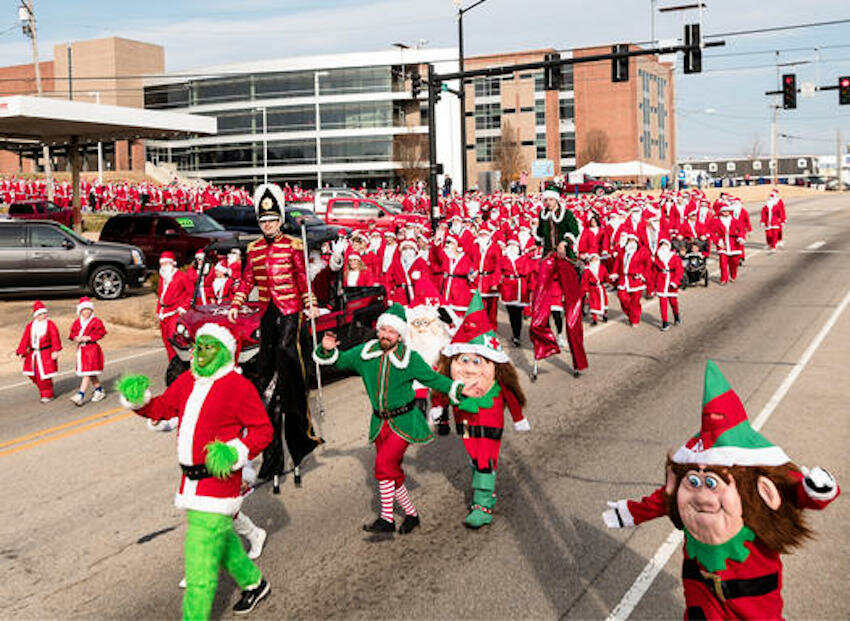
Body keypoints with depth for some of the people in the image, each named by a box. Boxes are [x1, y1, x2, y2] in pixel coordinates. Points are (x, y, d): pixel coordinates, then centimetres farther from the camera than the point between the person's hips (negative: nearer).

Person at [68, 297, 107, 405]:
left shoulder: (96, 321, -6)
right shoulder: (77, 322, 9)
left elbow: (101, 333, -10)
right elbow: (72, 334, 12)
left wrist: (89, 338, -19)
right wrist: (76, 338, -11)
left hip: (92, 349, -6)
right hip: (81, 349, 6)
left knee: (88, 372, -11)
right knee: (91, 374, 14)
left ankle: (80, 396, -15)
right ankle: (100, 390, 30)